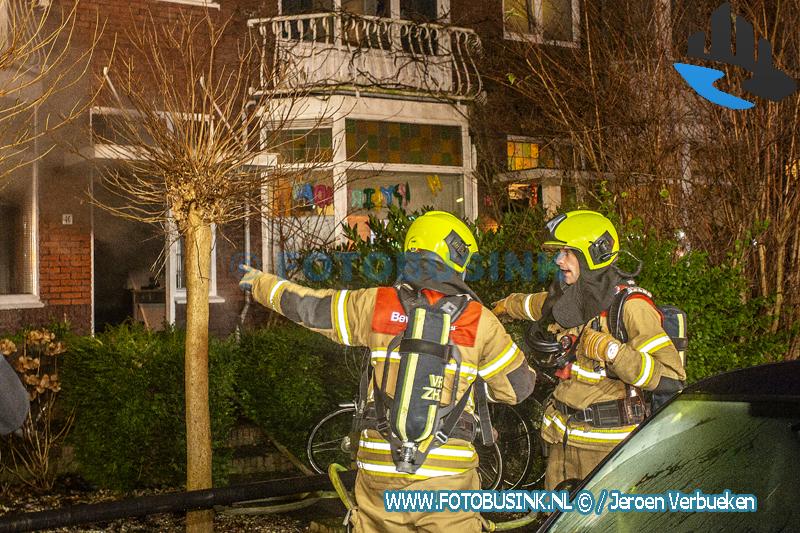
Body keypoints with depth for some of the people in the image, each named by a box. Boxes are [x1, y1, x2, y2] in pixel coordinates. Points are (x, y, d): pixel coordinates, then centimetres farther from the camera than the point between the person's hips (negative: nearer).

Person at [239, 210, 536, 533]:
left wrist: (261, 283, 31)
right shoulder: (479, 320, -3)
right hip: (447, 477, -2)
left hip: (380, 471, 2)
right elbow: (519, 387, 6)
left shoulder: (376, 304, 1)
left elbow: (306, 305, 13)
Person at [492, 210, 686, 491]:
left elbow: (671, 376, -21)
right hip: (563, 434, 7)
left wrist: (610, 349, -27)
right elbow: (537, 304, 37)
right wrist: (508, 305, 55)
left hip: (606, 440, -7)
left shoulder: (629, 306, -14)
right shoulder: (568, 297, 10)